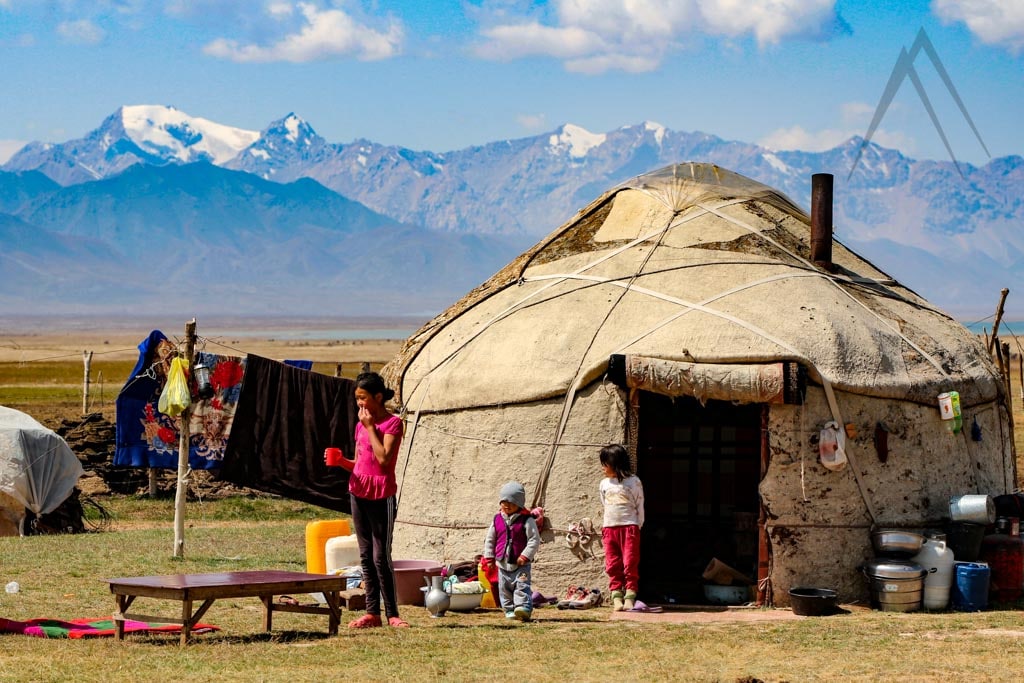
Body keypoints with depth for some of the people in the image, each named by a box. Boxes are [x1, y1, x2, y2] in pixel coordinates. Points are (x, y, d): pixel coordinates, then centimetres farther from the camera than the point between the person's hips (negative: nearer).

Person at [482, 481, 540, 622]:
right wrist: (489, 557, 8)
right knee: (505, 589, 8)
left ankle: (524, 608, -23)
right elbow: (490, 540, 13)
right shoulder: (497, 520, 6)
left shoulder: (526, 520, -8)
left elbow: (534, 540, -10)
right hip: (503, 563, 5)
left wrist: (525, 556, -17)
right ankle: (509, 610, 17)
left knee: (522, 586, -14)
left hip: (521, 564, -5)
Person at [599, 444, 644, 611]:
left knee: (630, 564, -7)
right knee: (613, 566, 2)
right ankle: (616, 598, 3)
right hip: (609, 527, 5)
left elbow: (640, 507, 2)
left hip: (629, 527, -5)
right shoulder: (605, 484, 12)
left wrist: (637, 527, -2)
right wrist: (606, 528, 12)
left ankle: (629, 598, -6)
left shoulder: (633, 482, -2)